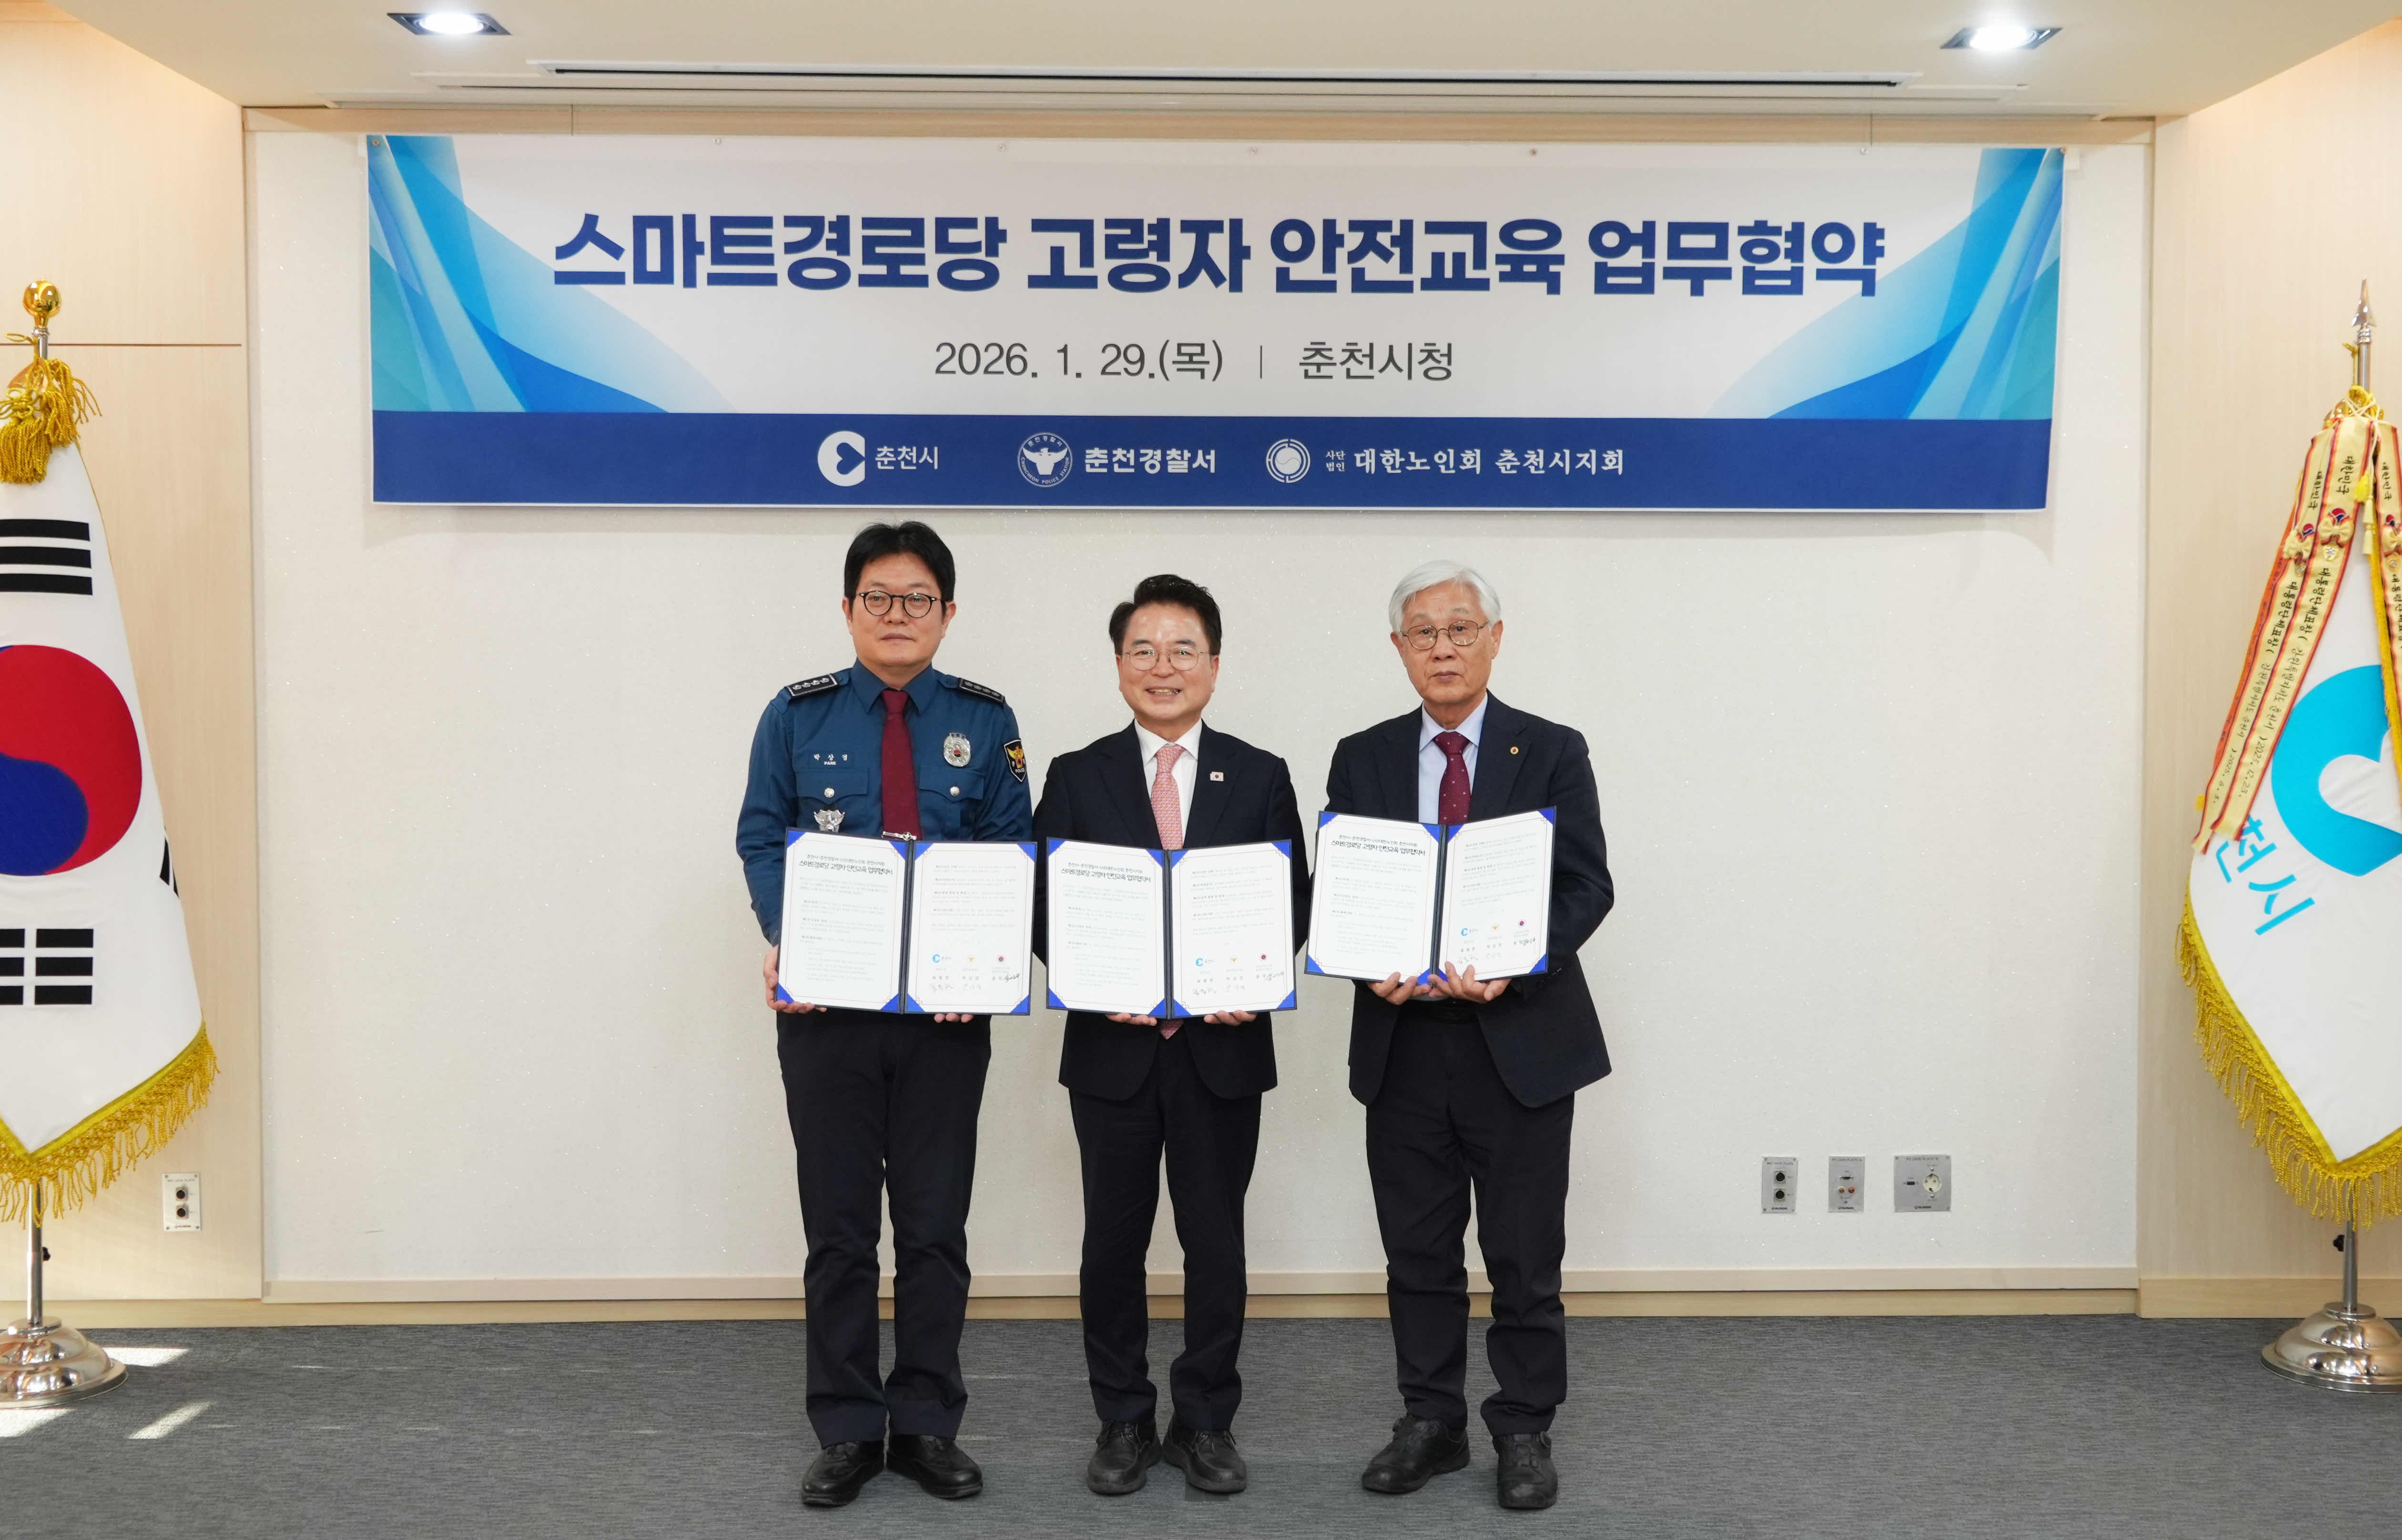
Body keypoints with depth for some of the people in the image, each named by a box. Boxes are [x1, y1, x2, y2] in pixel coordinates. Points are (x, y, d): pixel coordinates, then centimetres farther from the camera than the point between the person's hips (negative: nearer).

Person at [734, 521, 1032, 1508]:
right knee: (838, 1226, 8)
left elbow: (1010, 851, 0)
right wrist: (784, 940, -16)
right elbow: (761, 839, 1)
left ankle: (928, 1426, 22)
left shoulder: (984, 721, 3)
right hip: (827, 1003, 0)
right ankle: (847, 1430, 21)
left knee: (936, 1223, 8)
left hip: (949, 1008, 0)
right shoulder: (798, 715, 3)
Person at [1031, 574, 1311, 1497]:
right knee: (1113, 1241, 10)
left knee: (1216, 1242, 9)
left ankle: (1206, 1422, 25)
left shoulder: (1261, 778, 4)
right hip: (1113, 1044, 0)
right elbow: (1045, 910, 1)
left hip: (1224, 1043, 0)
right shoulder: (1076, 778, 3)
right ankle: (1123, 1422, 26)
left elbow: (1295, 904, 3)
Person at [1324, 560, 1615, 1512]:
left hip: (1521, 1038, -2)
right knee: (1417, 1251, 12)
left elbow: (1587, 887, -6)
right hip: (1403, 1040, 2)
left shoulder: (1553, 753, 0)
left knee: (1525, 1255, 6)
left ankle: (1524, 1432, 23)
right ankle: (1430, 1422, 27)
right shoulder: (1362, 760, 7)